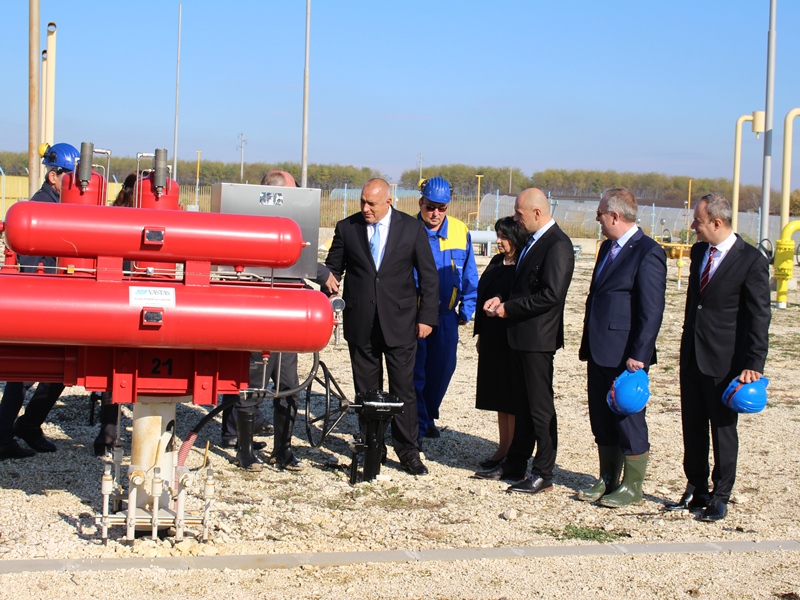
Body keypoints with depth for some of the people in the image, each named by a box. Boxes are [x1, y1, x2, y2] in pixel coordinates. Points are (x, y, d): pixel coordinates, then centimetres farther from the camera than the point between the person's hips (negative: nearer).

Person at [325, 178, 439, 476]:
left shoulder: (412, 228, 0)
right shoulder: (347, 228, 3)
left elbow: (429, 275, 3)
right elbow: (333, 269, 9)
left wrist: (426, 317, -2)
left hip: (400, 322, -2)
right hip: (360, 324, 2)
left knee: (403, 389, 0)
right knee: (366, 391, 8)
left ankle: (408, 452, 9)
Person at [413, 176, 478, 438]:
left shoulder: (461, 231, 1)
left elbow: (469, 275, 9)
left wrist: (466, 309, 7)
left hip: (446, 315, 3)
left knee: (443, 368, 9)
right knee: (414, 371, 1)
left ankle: (428, 416, 29)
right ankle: (417, 424, 12)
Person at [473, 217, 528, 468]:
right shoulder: (496, 263, 11)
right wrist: (480, 334, 15)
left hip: (513, 341, -8)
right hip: (492, 340, 8)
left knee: (513, 397, -1)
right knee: (499, 395, 13)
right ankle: (504, 447, 21)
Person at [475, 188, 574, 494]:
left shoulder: (557, 245, -17)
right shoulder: (533, 241, 13)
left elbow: (551, 294, -24)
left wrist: (510, 308, -17)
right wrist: (502, 299, 4)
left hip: (538, 338, -10)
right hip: (521, 336, 10)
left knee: (540, 407, -1)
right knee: (524, 403, 17)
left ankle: (543, 474, 7)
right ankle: (514, 465, 26)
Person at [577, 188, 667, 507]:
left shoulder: (648, 253, -14)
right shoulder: (607, 248, 14)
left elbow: (652, 311, -17)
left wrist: (638, 356, -20)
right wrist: (588, 346, 16)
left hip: (626, 356, -9)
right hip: (600, 353, 9)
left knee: (629, 420, 2)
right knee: (602, 420, 15)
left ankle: (632, 487, 13)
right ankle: (607, 480, 26)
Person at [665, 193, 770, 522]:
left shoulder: (751, 261, -13)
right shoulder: (699, 252, 9)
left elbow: (759, 317, -12)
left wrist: (753, 365, -16)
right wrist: (687, 342, 16)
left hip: (725, 360, -7)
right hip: (692, 355, 7)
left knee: (723, 429, 5)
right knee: (692, 426, 12)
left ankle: (720, 496, 17)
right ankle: (696, 490, 25)